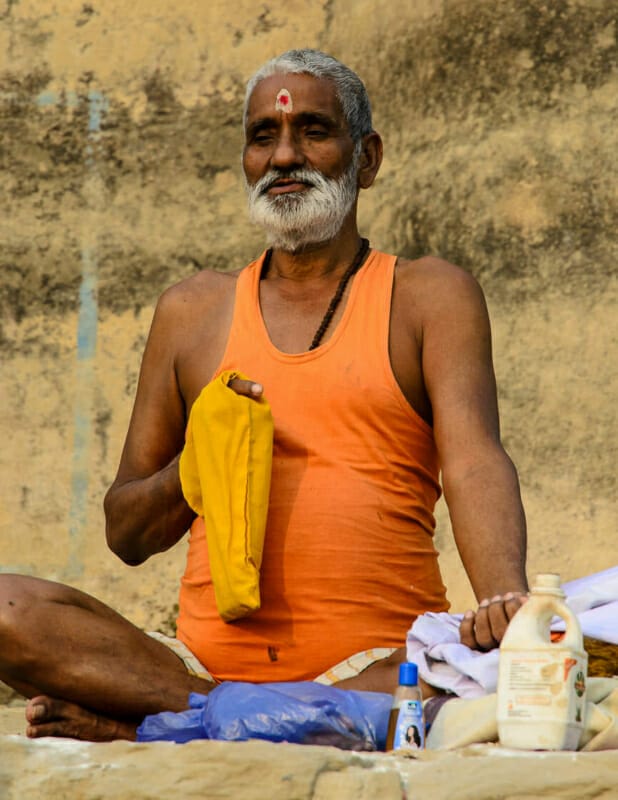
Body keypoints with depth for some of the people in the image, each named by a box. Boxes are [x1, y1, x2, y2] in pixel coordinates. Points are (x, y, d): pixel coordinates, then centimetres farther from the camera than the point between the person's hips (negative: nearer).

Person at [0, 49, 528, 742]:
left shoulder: (431, 296, 12)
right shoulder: (191, 312, 19)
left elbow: (475, 464, -6)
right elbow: (125, 535, 21)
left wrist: (506, 603, -27)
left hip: (377, 668, -2)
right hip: (207, 661, 2)